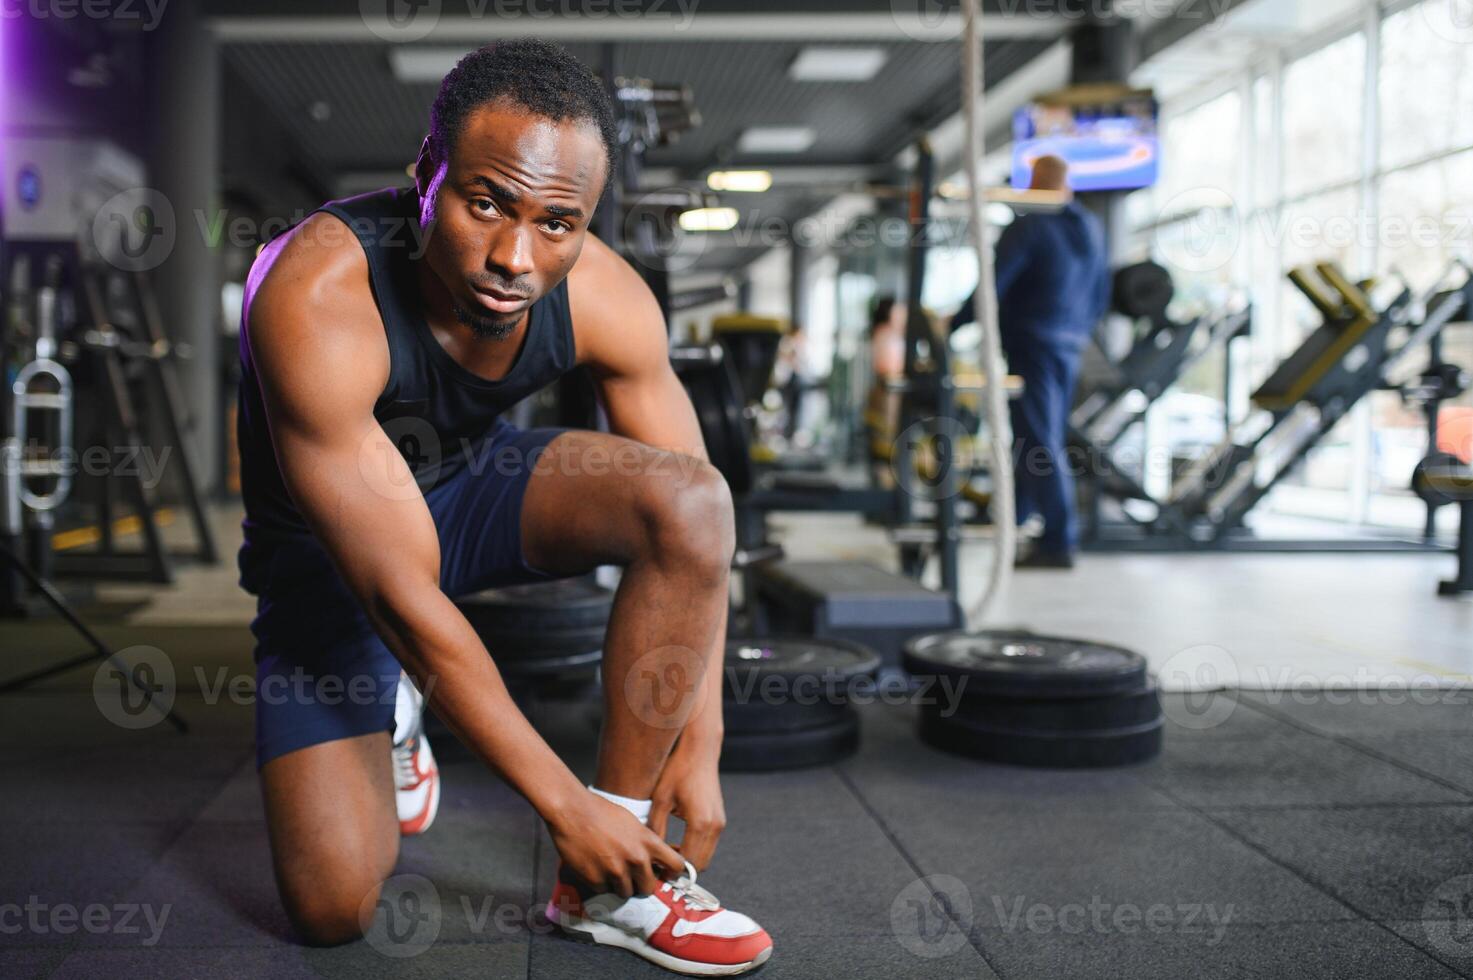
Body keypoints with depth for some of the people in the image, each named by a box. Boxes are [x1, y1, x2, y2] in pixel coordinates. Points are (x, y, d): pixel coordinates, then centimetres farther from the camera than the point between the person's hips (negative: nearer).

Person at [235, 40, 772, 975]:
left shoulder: (604, 297, -22)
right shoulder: (321, 304, -35)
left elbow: (694, 528, -10)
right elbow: (403, 598, -33)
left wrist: (699, 746, -15)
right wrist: (564, 804, -29)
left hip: (472, 482, 4)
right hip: (331, 545, -3)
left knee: (693, 495, -26)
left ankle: (610, 884, -14)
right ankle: (390, 711, 21)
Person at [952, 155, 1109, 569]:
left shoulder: (1028, 228, -11)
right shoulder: (1091, 229, 11)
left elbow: (991, 287, -15)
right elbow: (1101, 294, 17)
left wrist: (954, 323, -3)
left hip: (1032, 345, -8)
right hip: (1070, 347, 8)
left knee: (1039, 443, -7)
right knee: (1045, 437, 17)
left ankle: (1059, 542, -10)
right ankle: (1014, 517, 31)